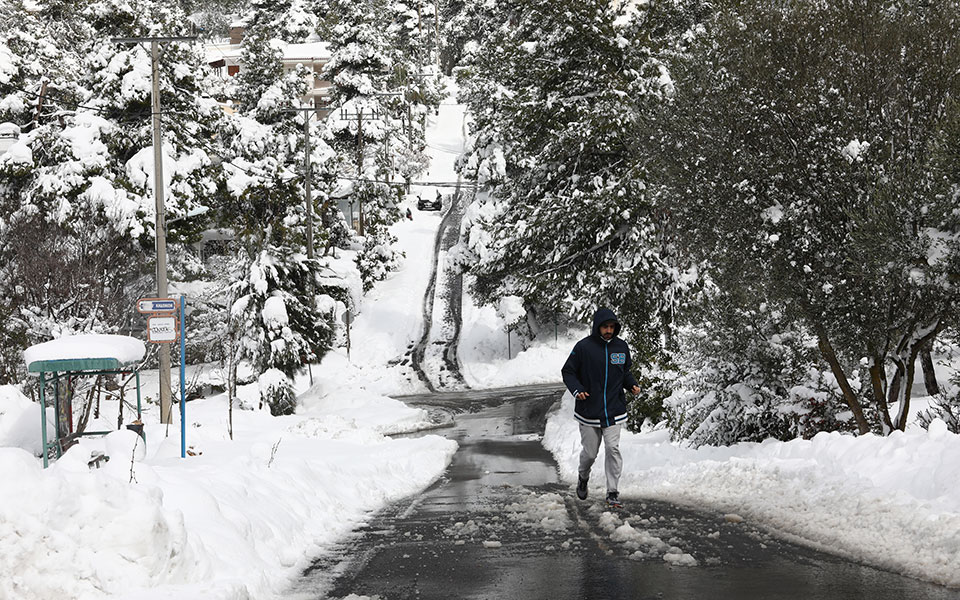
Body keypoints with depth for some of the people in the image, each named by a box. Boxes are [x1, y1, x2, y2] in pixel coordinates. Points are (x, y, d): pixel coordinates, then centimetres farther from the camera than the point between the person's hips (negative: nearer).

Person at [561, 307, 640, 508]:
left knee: (613, 449, -8)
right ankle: (583, 478, 37)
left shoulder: (621, 347, 4)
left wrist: (632, 385, 0)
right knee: (589, 453, 6)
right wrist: (577, 389, -17)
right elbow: (568, 371, -1)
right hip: (588, 411, -2)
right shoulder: (584, 347, -8)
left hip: (614, 411, 2)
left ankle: (612, 492, -2)